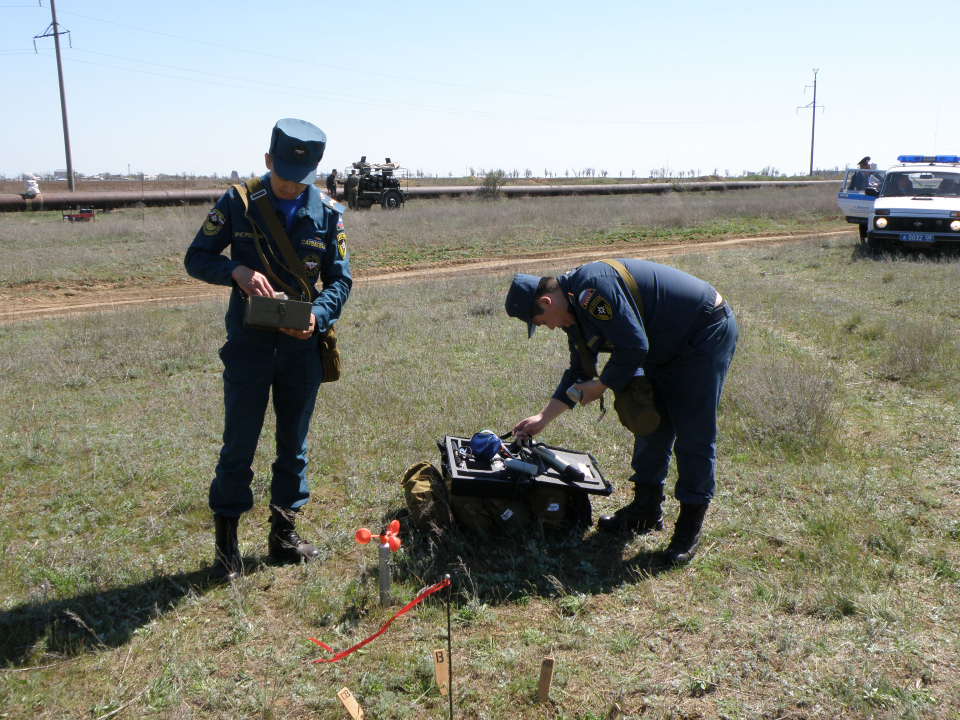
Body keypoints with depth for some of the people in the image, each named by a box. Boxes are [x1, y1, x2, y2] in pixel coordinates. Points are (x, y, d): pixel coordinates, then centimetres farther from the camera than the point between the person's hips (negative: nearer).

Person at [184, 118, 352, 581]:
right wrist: (236, 270, -21)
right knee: (238, 446, 3)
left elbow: (340, 279, 2)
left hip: (302, 348, 2)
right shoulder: (236, 204, -5)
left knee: (294, 445, 12)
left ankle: (284, 533, 28)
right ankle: (226, 545, 17)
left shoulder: (327, 213, 0)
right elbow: (196, 259, -1)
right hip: (248, 347, -2)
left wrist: (318, 316, -18)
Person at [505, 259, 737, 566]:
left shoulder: (592, 287, -28)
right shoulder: (574, 311, 5)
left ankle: (690, 527, 3)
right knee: (650, 423, 14)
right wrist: (543, 418, 13)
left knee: (693, 435, -7)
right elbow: (578, 374, 13)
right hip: (666, 349, 10)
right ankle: (646, 511, 26)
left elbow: (633, 346, -29)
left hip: (706, 334, -10)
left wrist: (601, 386, -14)